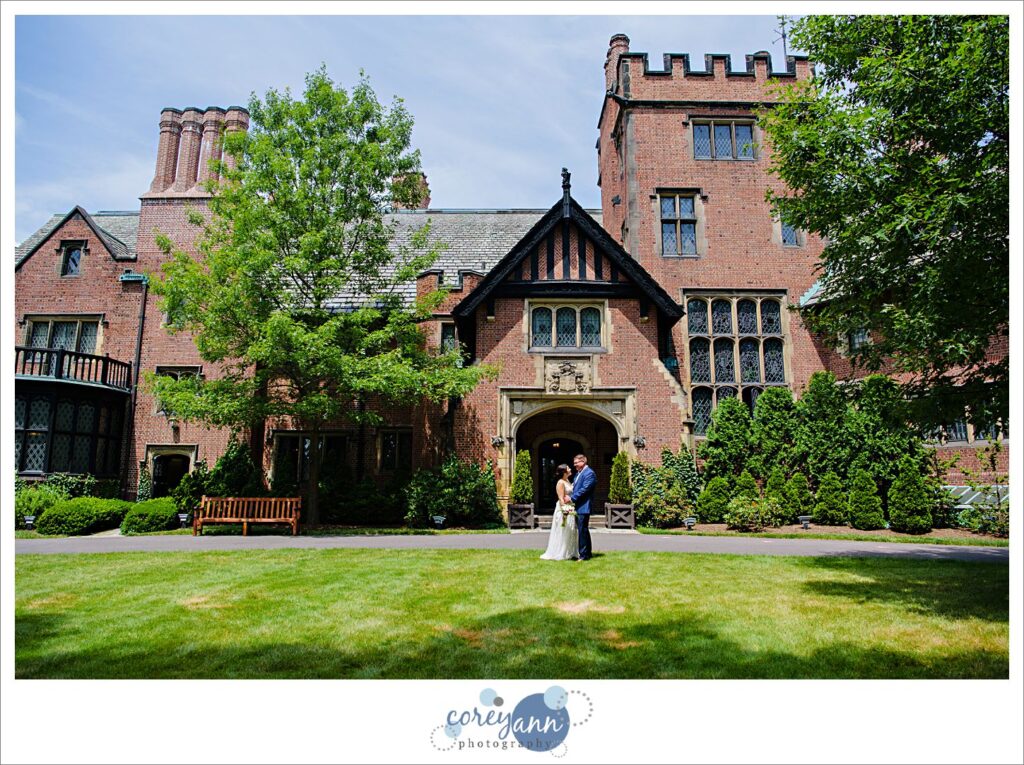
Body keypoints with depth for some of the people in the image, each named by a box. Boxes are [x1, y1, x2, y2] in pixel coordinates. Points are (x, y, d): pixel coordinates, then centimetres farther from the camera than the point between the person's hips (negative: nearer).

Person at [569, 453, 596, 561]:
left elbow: (584, 489, -19)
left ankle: (584, 555, -1)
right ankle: (587, 552, 24)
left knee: (583, 530, -6)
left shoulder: (589, 473, -12)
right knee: (582, 530, 15)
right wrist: (571, 497, 5)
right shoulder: (578, 473, 17)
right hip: (578, 507, 10)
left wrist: (572, 498, -16)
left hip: (583, 507, -10)